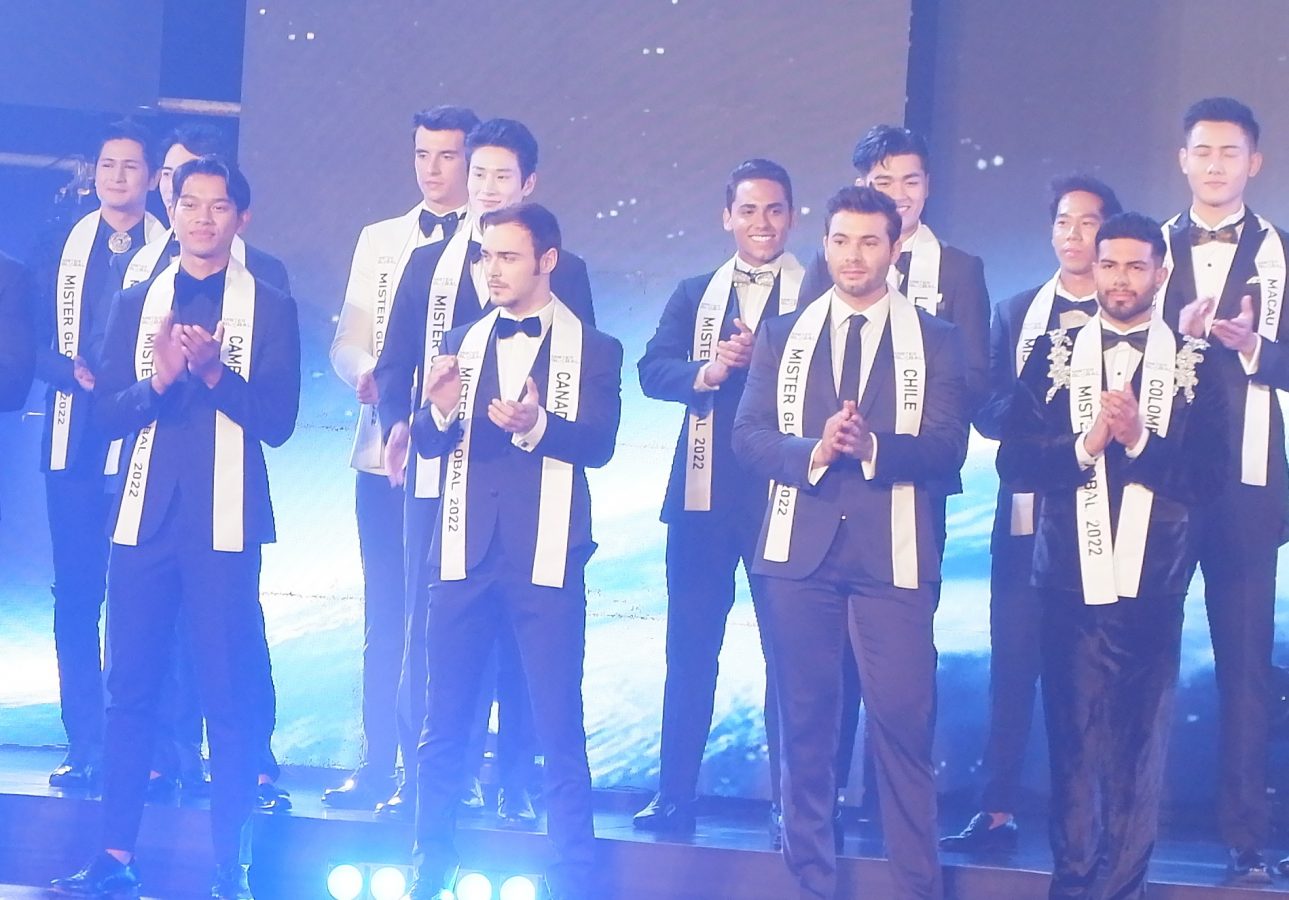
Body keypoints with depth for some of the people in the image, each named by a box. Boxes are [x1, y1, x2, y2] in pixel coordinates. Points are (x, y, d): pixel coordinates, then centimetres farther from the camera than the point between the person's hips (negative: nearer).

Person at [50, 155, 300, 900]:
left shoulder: (269, 307, 4)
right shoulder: (137, 303, 13)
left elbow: (278, 419, -3)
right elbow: (110, 413, 6)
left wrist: (214, 372, -17)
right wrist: (158, 379, -13)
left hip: (224, 517, -3)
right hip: (146, 512, 3)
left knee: (231, 692, -4)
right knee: (132, 684, 4)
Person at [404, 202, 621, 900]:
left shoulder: (593, 349, 4)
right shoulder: (462, 343, 14)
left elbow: (598, 443, -10)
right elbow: (426, 442, 4)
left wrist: (536, 424, -27)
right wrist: (440, 410, -18)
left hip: (546, 556, -3)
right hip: (464, 553, 3)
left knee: (560, 730, -3)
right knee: (443, 725, 7)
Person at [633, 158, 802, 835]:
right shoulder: (695, 295, 15)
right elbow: (653, 370, 2)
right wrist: (705, 373, -16)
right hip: (703, 495, 3)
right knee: (689, 646, 5)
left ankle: (793, 802, 7)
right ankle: (673, 796, 10)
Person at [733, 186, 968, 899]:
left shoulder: (935, 341, 6)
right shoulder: (782, 337, 13)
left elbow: (947, 448, -4)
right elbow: (749, 436, 4)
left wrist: (873, 446, -21)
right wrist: (812, 452, -14)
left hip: (892, 551, -2)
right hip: (799, 546, 2)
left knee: (903, 722, -8)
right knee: (805, 722, 7)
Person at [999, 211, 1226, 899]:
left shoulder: (1195, 363, 5)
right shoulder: (1054, 352, 8)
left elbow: (1207, 473, -4)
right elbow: (1013, 460, -1)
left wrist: (1139, 440, -17)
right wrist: (1084, 445, -15)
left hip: (1152, 583, 0)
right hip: (1071, 577, 0)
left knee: (1142, 739, 3)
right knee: (1073, 735, 3)